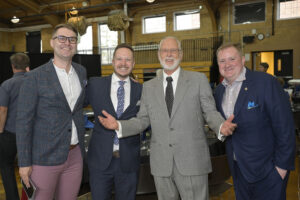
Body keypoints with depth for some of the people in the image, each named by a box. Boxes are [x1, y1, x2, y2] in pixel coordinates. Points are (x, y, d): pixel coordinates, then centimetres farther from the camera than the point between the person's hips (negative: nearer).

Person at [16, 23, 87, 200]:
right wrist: (24, 162, -10)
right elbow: (24, 121, -8)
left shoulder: (82, 72, 8)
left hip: (75, 155, 5)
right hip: (45, 158, -4)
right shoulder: (35, 77, -7)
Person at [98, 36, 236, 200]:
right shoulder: (149, 87, 10)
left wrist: (221, 126, -20)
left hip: (192, 161, -2)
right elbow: (142, 120, 9)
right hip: (161, 163, 3)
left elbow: (210, 112, 0)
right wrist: (118, 125, -6)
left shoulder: (198, 80, 3)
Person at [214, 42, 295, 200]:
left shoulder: (266, 82, -15)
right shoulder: (219, 90, 6)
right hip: (238, 169, 6)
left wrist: (282, 165, -14)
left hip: (267, 170, -5)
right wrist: (221, 131, -4)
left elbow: (284, 126, -15)